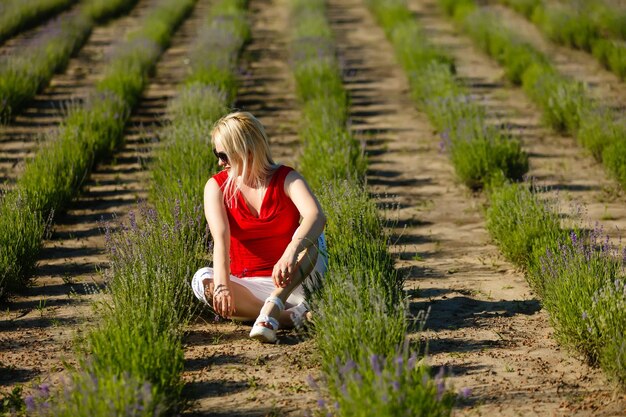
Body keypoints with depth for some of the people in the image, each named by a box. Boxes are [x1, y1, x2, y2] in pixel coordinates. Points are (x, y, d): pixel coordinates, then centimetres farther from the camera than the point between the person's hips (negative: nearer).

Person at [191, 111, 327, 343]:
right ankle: (290, 316, -33)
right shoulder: (216, 187, -3)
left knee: (309, 237, -29)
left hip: (292, 281, -1)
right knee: (203, 280, -29)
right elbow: (220, 238, -20)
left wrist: (291, 253, -48)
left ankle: (270, 308, -40)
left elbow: (316, 215, -28)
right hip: (248, 285, 1)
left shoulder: (286, 179, -7)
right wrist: (222, 286, -37)